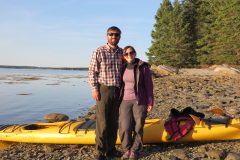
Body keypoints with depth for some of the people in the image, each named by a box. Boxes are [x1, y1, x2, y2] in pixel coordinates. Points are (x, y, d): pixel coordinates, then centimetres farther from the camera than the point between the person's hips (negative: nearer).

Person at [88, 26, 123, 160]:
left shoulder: (122, 53, 9)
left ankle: (111, 148, 24)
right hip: (104, 89, -3)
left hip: (118, 91, 4)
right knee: (102, 121, -2)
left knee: (114, 121, 10)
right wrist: (94, 89, -10)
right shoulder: (99, 52, -1)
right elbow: (92, 72, -3)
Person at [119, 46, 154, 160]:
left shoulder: (143, 67, -1)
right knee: (125, 127, -7)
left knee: (138, 127, -2)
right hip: (125, 100, 3)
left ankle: (134, 150, 17)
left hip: (139, 101, -2)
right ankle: (127, 149, 13)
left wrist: (150, 102, -2)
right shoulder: (123, 68, 10)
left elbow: (149, 86, 1)